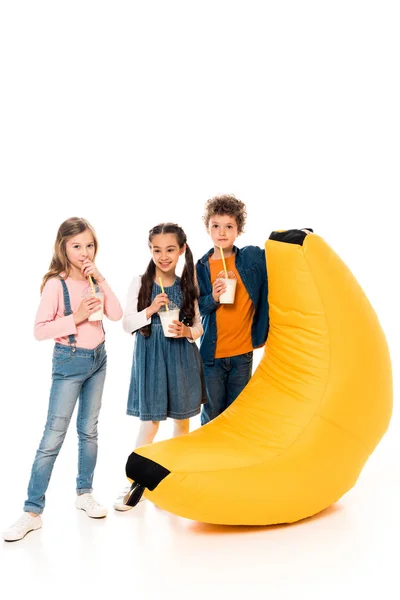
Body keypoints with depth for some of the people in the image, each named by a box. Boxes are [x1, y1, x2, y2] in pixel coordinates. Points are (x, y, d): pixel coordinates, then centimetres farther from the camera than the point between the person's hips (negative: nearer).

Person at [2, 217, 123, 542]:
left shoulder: (94, 280, 2)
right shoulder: (56, 284, -14)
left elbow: (116, 314, -9)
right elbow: (40, 330, -16)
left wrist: (101, 279, -15)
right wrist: (76, 317, -23)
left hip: (98, 358, 6)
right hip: (69, 361, -5)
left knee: (89, 430, 14)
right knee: (53, 436, -5)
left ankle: (84, 492, 29)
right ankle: (32, 511, 3)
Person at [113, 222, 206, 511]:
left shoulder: (189, 284, 1)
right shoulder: (140, 283, -3)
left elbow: (200, 325, 6)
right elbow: (127, 324, -3)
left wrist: (187, 331, -15)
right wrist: (150, 310, -18)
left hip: (182, 357, 2)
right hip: (150, 357, -2)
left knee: (182, 419, 11)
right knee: (150, 420, 0)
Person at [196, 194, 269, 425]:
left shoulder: (254, 257, -3)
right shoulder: (202, 267, -3)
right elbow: (196, 309, -3)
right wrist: (213, 298, -21)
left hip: (243, 353, 0)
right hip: (213, 353, 0)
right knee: (212, 413, 10)